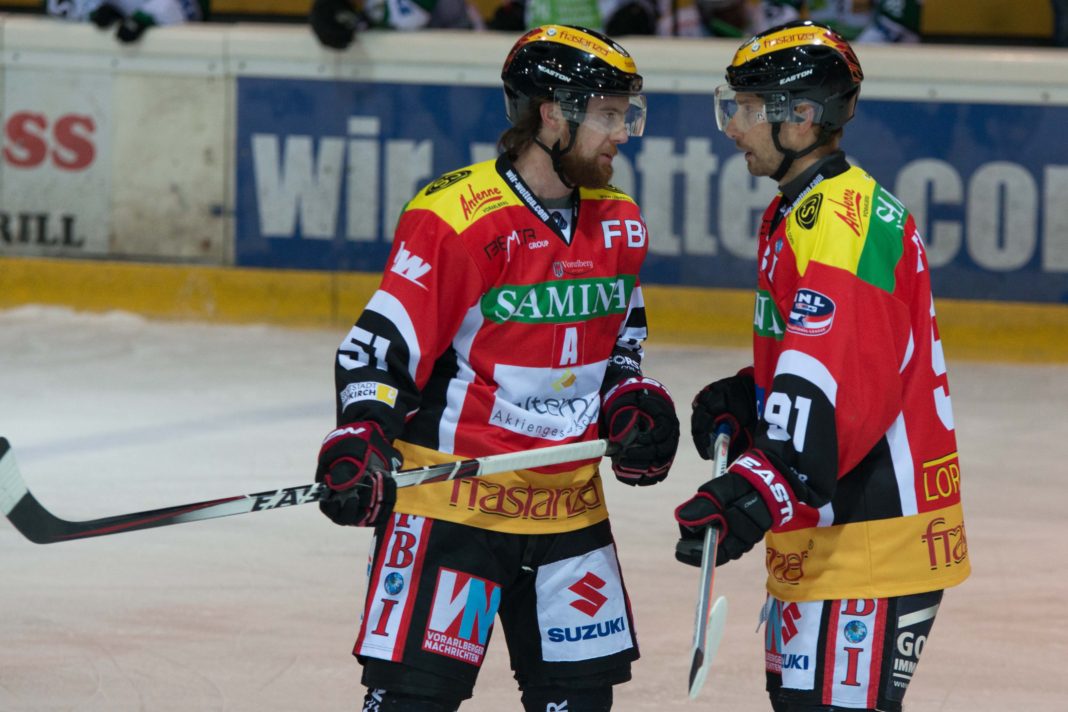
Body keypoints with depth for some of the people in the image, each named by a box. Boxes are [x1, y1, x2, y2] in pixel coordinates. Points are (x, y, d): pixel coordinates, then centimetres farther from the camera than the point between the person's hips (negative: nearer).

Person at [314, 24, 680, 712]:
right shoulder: (455, 218, -16)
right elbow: (380, 347, -14)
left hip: (568, 499, 7)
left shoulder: (620, 224, 8)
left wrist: (633, 402, 4)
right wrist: (359, 444, -26)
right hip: (452, 495, -7)